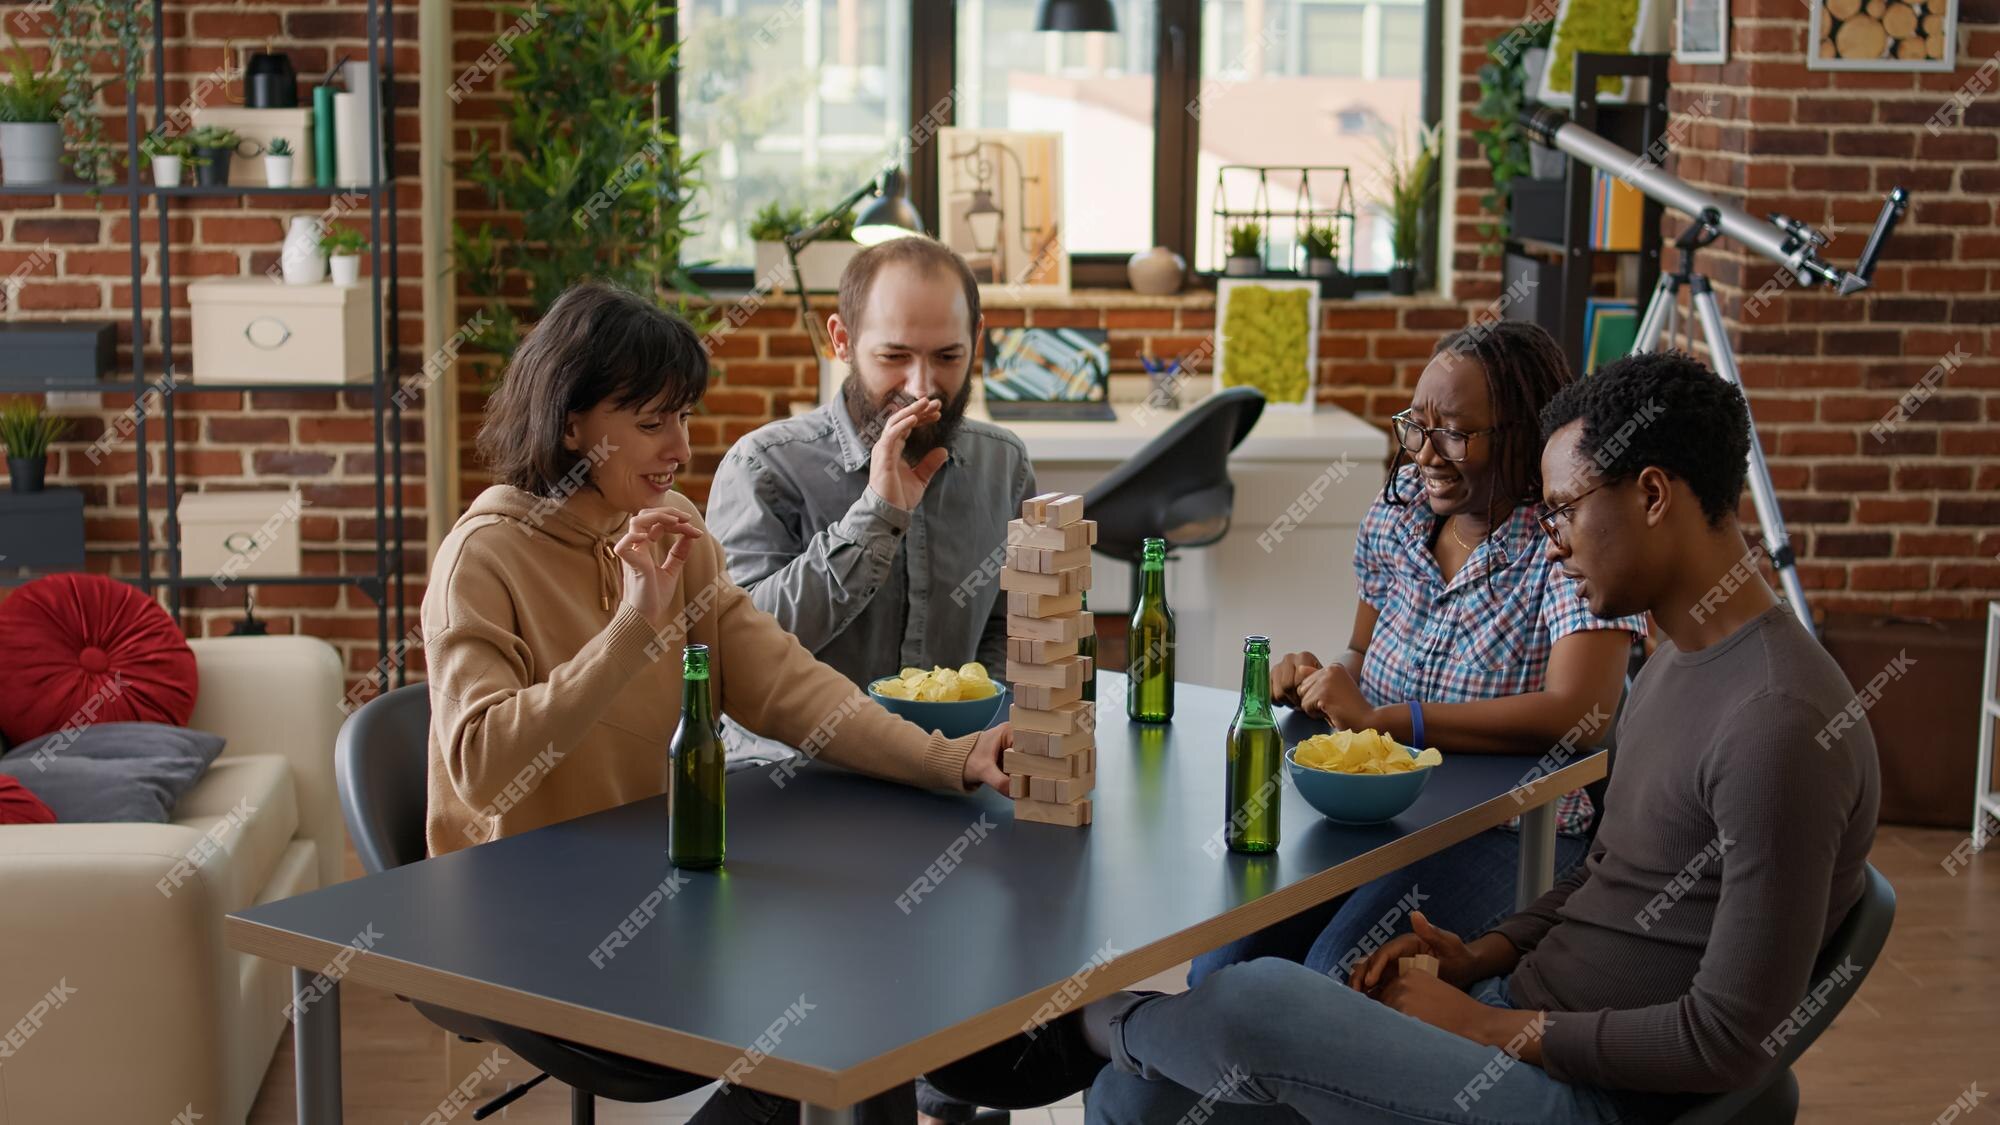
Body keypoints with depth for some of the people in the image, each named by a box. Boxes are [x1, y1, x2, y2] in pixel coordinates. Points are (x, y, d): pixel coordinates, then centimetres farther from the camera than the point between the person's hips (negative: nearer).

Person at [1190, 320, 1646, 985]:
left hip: (1507, 835, -5)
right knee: (1218, 971, -13)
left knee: (1339, 980, -28)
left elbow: (1579, 716, -29)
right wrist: (1320, 682, -6)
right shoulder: (1399, 508, 6)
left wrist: (1378, 718, -27)